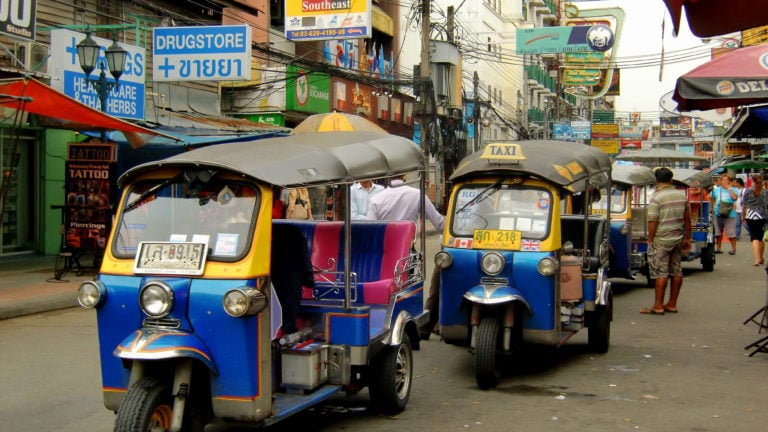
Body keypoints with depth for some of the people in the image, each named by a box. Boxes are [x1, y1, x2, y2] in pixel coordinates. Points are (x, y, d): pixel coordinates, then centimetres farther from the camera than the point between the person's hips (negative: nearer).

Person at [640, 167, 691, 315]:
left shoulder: (656, 198, -13)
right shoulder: (682, 195, 6)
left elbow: (652, 222, -16)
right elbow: (687, 219, 11)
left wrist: (650, 241, -8)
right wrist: (687, 238, 18)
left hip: (661, 240, -6)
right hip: (678, 239, 7)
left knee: (660, 273, -4)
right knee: (676, 271, 11)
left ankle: (658, 306, -1)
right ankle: (672, 304, 17)